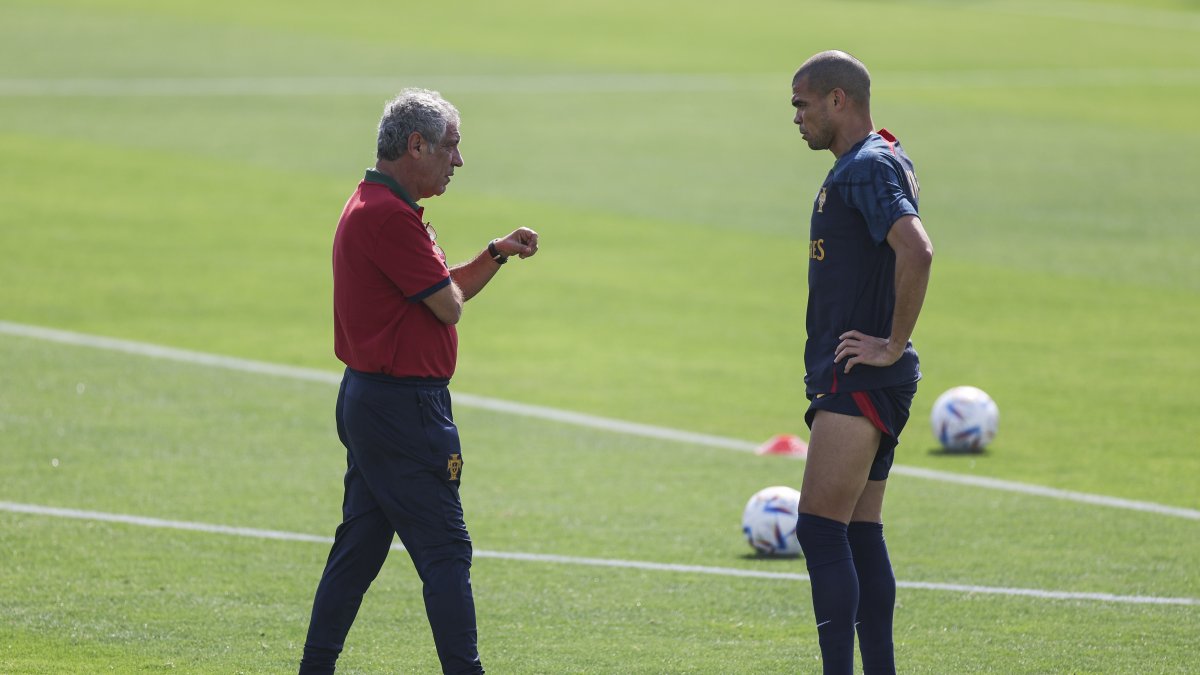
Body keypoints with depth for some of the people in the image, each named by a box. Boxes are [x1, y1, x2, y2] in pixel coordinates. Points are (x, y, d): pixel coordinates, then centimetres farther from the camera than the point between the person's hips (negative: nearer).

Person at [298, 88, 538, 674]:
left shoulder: (372, 206, 16)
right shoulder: (389, 215, -19)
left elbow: (446, 292, 22)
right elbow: (448, 305, -18)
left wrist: (497, 253, 10)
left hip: (368, 400, 11)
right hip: (403, 405, -11)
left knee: (359, 547, 13)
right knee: (444, 549, -9)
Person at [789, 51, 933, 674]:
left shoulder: (867, 168, -14)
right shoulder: (874, 163, 18)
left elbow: (917, 251, -30)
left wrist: (893, 345, -23)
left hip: (858, 381, -11)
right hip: (859, 383, 11)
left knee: (820, 529, -13)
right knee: (860, 534, 11)